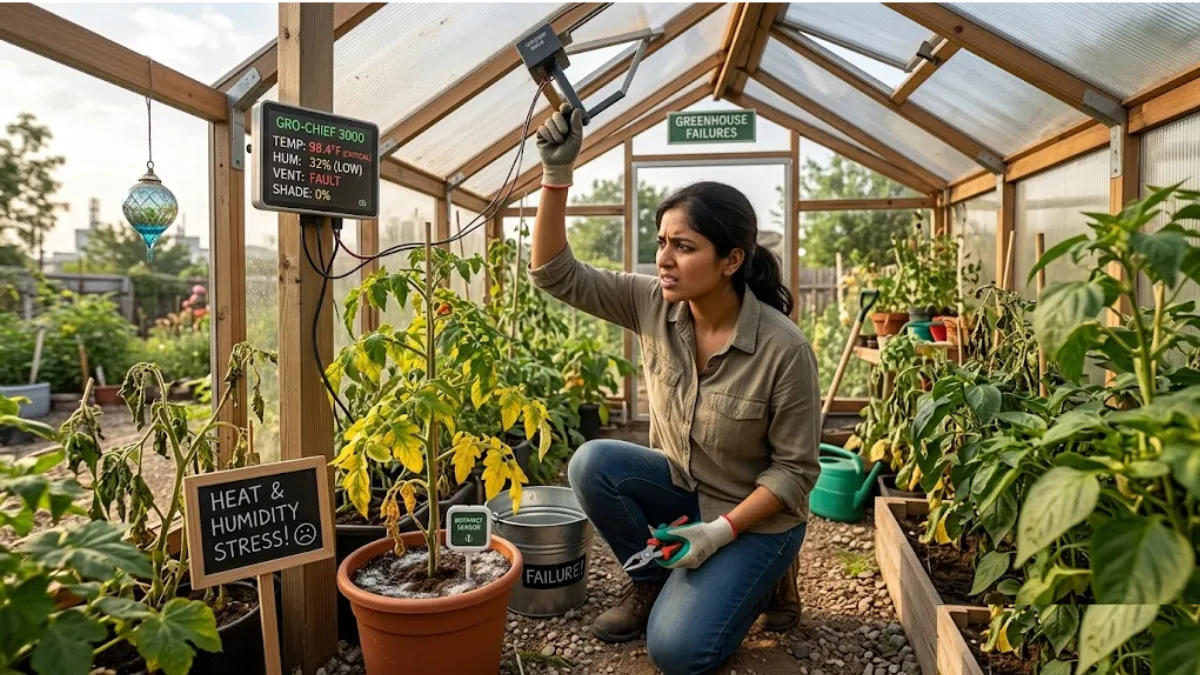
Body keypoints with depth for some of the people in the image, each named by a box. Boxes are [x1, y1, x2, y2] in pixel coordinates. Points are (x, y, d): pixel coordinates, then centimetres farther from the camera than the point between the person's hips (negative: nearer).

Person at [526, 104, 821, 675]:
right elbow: (556, 274, -18)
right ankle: (653, 582, 3)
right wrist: (557, 174, -29)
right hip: (682, 485, 5)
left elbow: (795, 469, -17)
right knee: (591, 464, -22)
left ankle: (764, 578, 14)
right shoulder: (654, 305, -15)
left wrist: (720, 531, -23)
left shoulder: (783, 349, -26)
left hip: (756, 515, -4)